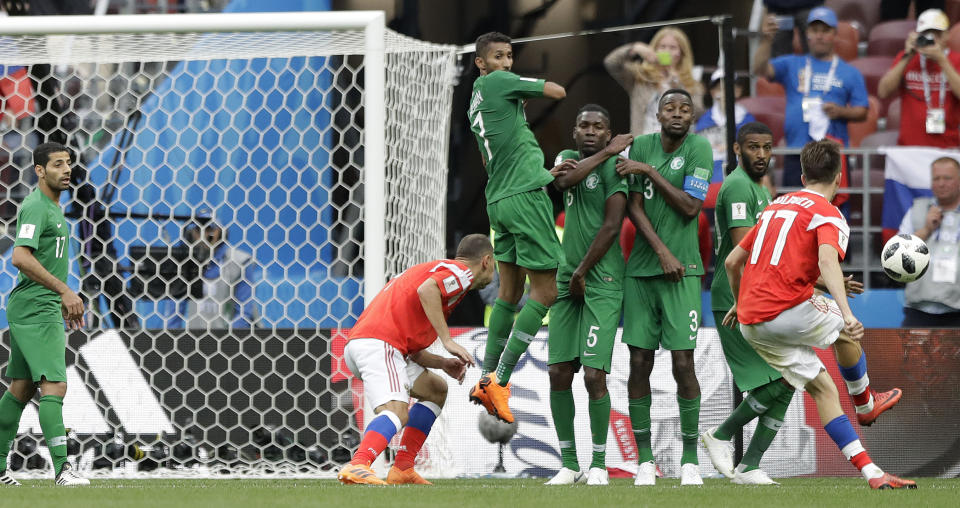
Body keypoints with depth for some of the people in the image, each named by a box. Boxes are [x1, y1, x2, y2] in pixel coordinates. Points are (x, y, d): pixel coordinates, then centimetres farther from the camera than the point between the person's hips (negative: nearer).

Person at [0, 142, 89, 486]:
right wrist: (65, 291, -26)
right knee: (54, 386, -16)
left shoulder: (52, 208, 18)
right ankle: (62, 467, -21)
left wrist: (65, 301, 25)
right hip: (35, 310, -10)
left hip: (46, 307, 10)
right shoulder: (35, 207, -14)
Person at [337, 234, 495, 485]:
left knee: (436, 389, 24)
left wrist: (443, 363, 14)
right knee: (396, 412, -27)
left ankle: (402, 469, 14)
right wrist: (447, 340, -19)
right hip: (378, 343, -10)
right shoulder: (462, 271, 3)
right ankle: (357, 466, -51)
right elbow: (426, 290, -21)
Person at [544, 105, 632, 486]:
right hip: (567, 282, 6)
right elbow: (565, 180, -9)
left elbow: (611, 227, -11)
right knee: (559, 373, 2)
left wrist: (582, 272, -9)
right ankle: (569, 463, 10)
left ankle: (599, 464, 1)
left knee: (594, 374, -11)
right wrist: (606, 152, -7)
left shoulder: (614, 166, -5)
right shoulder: (568, 157, 15)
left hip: (602, 283, -6)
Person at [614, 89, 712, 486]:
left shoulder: (698, 149, -2)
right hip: (640, 270, 3)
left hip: (682, 271, -3)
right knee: (639, 361, 1)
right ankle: (644, 458, 8)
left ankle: (690, 459, 2)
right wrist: (662, 252, -10)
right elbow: (634, 207, 1)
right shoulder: (641, 146, 8)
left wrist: (649, 171, -9)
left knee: (683, 362, -7)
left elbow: (689, 207, -9)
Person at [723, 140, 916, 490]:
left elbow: (732, 261, 25)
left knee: (822, 388, 10)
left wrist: (740, 304, 42)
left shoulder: (776, 207, 21)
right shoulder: (828, 214, -2)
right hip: (790, 310, -7)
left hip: (751, 323, 7)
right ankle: (865, 405, 41)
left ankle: (870, 471, 6)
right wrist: (846, 314, -34)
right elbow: (827, 260, -23)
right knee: (846, 331, 24)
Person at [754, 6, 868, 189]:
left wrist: (841, 112, -11)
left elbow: (862, 112, 10)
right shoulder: (792, 65, 14)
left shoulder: (850, 73, 12)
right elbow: (761, 69, -1)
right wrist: (766, 40, -16)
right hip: (796, 155, 1)